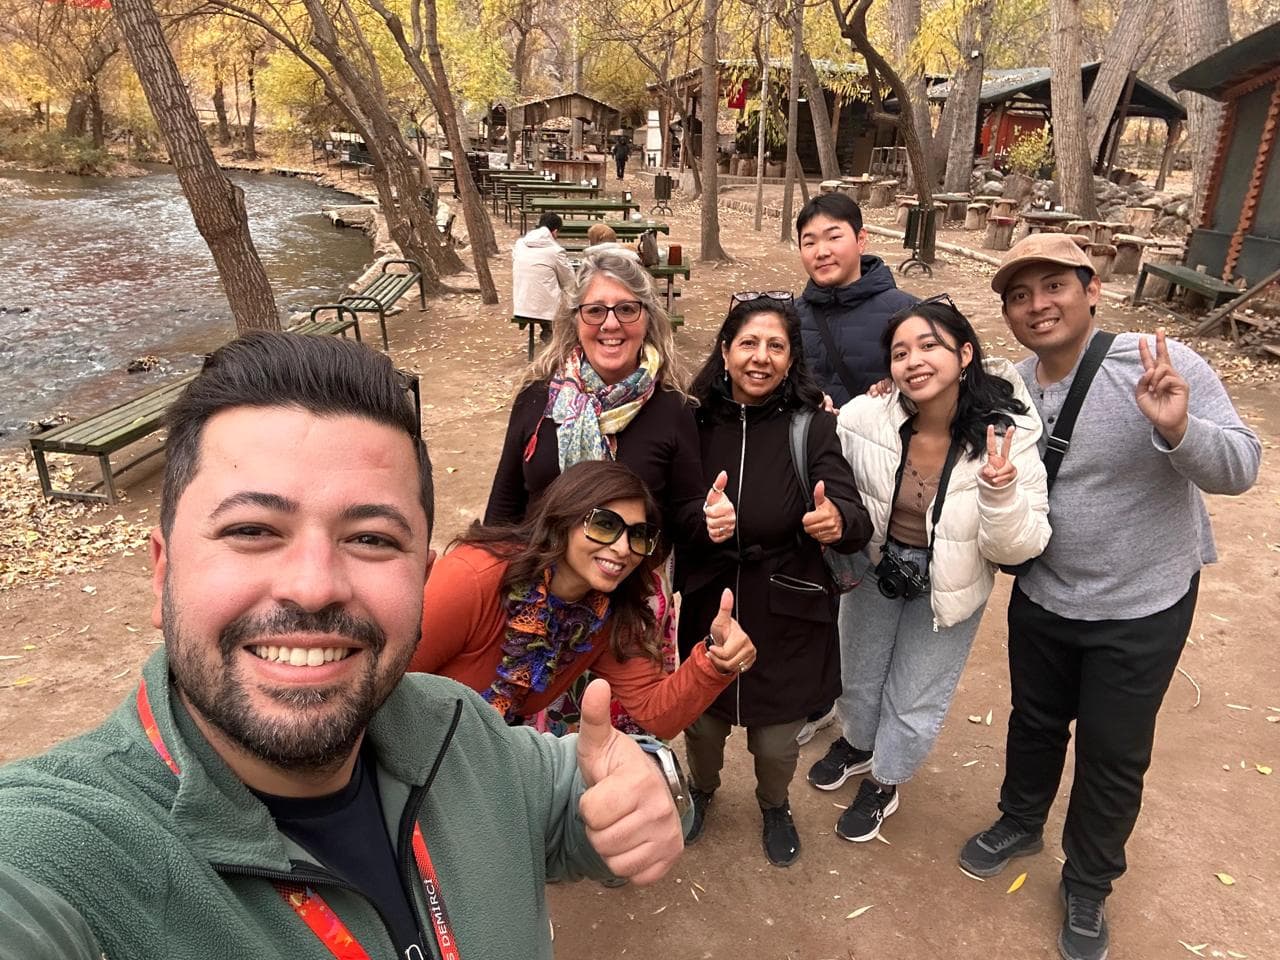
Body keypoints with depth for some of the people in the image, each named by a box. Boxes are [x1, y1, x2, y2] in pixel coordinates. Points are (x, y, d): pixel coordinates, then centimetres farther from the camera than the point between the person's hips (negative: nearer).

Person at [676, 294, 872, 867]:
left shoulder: (813, 428, -10)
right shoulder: (696, 422, -6)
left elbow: (855, 516, -20)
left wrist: (838, 522, -43)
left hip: (787, 619, -1)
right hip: (707, 611, 1)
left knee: (776, 741, 13)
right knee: (702, 724, 18)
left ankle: (774, 805, 49)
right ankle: (701, 789, 54)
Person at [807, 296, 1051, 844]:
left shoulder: (1008, 436, -27)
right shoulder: (864, 419, -26)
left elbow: (1019, 548, -22)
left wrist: (1000, 495, -40)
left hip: (948, 588, -1)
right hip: (876, 570, 2)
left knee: (914, 704, 19)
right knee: (858, 678, 27)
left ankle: (884, 783, 50)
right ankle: (858, 743, 61)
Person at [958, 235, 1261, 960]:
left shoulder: (1162, 367, -21)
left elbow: (1242, 466, -21)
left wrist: (1179, 431, -41)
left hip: (1142, 609, -3)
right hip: (1042, 599, 4)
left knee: (1114, 754, 14)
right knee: (1035, 722, 23)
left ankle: (1088, 885, 38)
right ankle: (1021, 823, 51)